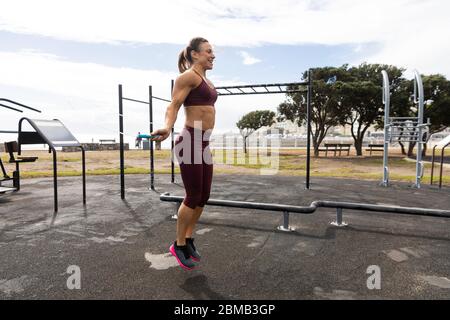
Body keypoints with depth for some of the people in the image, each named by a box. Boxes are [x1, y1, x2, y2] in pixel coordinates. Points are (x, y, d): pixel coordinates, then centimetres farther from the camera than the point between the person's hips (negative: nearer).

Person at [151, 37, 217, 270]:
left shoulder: (205, 79, 20)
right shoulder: (188, 76, -8)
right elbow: (173, 105, -18)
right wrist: (167, 127, -38)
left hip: (204, 143, 9)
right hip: (191, 142, -9)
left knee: (203, 196, 12)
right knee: (193, 197, -1)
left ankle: (188, 239, 29)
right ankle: (179, 245, 18)